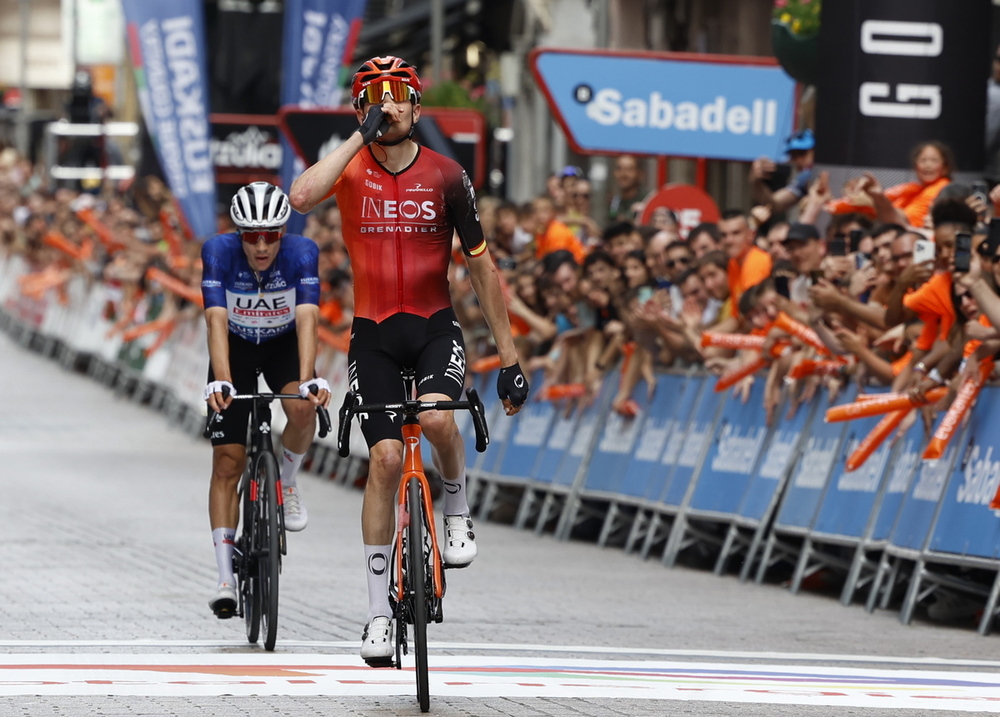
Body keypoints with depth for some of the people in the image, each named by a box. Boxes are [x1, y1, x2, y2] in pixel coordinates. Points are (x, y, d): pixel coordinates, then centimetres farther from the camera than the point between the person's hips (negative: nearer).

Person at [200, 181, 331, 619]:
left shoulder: (302, 253, -28)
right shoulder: (218, 252, -28)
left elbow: (306, 319, -38)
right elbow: (217, 321, -36)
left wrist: (308, 379, -52)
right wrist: (221, 381, -50)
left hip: (284, 345, 0)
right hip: (235, 349, 0)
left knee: (302, 410, -32)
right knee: (227, 463, -8)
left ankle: (286, 483, 0)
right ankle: (226, 579, -6)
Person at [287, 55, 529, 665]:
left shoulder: (446, 176, -3)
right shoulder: (352, 168, -2)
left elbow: (481, 265, 2)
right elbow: (302, 197, -26)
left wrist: (509, 353, 1)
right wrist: (361, 136, -21)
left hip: (435, 324, -1)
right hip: (373, 332, 1)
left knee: (437, 416, -31)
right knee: (385, 458, -7)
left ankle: (458, 511, 1)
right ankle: (380, 613, 2)